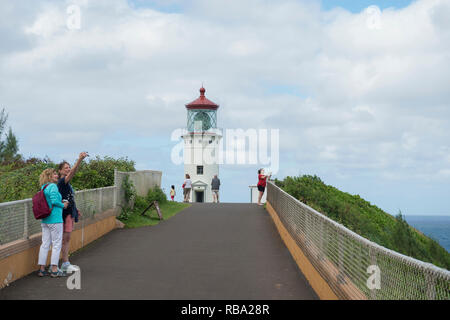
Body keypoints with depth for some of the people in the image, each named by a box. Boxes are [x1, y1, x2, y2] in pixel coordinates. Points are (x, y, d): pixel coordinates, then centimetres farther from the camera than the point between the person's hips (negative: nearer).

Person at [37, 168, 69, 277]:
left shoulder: (43, 188, 14)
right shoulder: (53, 186, -12)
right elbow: (54, 201, -22)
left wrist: (61, 202, 15)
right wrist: (63, 205, -5)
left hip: (45, 220, 8)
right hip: (55, 219, -8)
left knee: (45, 244, 10)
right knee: (56, 244, -1)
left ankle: (42, 269, 13)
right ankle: (54, 270, -1)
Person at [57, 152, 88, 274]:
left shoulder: (67, 183, 17)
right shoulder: (62, 181, -12)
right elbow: (72, 173, -29)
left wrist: (76, 210, 21)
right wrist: (80, 159, -39)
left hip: (70, 213, 10)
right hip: (65, 213, -10)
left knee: (67, 238, 12)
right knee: (65, 238, -6)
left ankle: (66, 263, 17)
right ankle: (65, 264, -3)